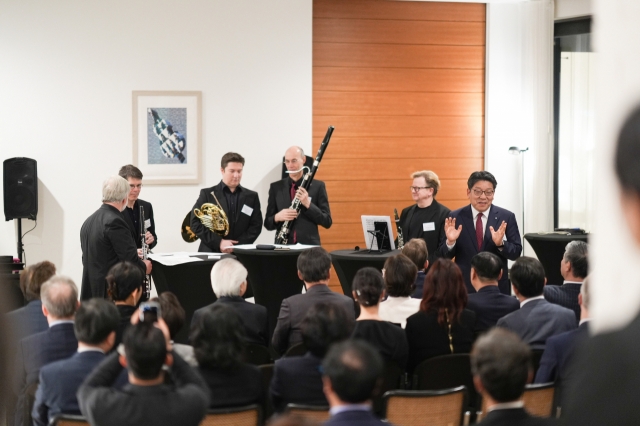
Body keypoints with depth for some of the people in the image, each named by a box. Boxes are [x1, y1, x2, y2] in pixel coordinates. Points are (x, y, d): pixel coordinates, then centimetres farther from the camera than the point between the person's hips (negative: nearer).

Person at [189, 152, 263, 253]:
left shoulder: (251, 197, 13)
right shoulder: (207, 194, 6)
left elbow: (256, 225, 8)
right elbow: (195, 223, 0)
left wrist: (238, 245, -7)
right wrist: (219, 242, -11)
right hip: (211, 252, -1)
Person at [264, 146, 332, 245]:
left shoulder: (318, 186, 5)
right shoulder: (276, 187, 10)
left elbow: (327, 222, 1)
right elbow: (268, 224, 11)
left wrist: (308, 204, -12)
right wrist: (277, 217, -11)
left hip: (309, 245, -1)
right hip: (283, 245, 1)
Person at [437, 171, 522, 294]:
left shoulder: (506, 217, -2)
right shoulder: (455, 217, -1)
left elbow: (516, 253, -3)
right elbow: (443, 256, -1)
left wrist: (500, 243, -22)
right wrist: (450, 242, -21)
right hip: (464, 287, 0)